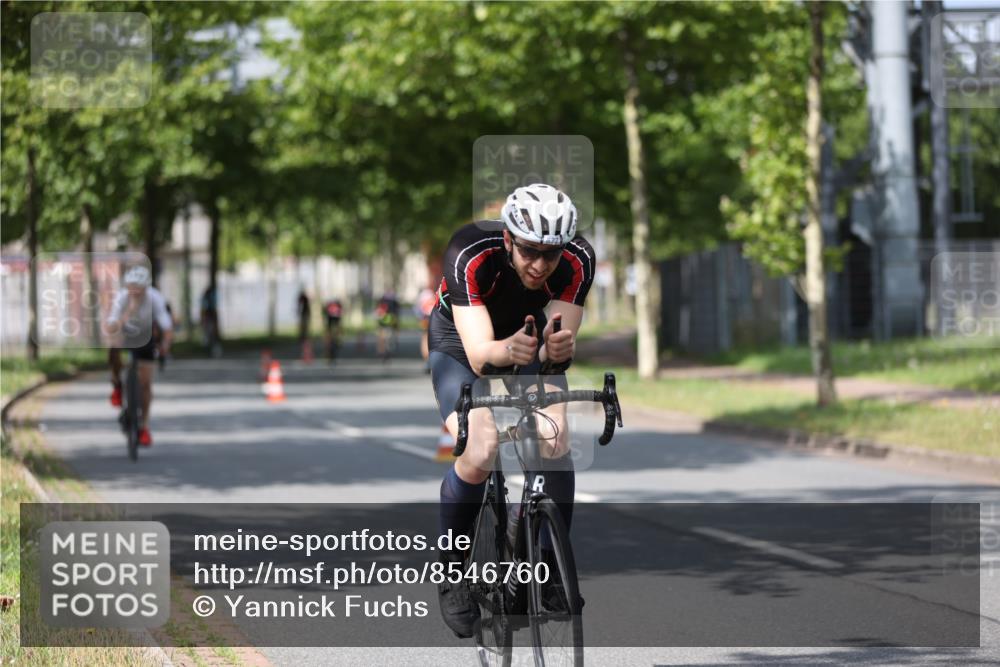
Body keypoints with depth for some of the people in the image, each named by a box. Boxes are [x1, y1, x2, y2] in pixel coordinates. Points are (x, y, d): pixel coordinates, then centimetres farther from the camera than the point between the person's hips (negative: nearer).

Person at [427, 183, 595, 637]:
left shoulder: (577, 260, -29)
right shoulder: (470, 255, -37)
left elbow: (560, 347, -32)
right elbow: (478, 355, -43)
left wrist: (556, 349, -56)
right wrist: (508, 350, -65)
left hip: (530, 336, 3)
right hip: (461, 343, -2)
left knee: (556, 443, -23)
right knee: (479, 454, -25)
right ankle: (451, 568, -2)